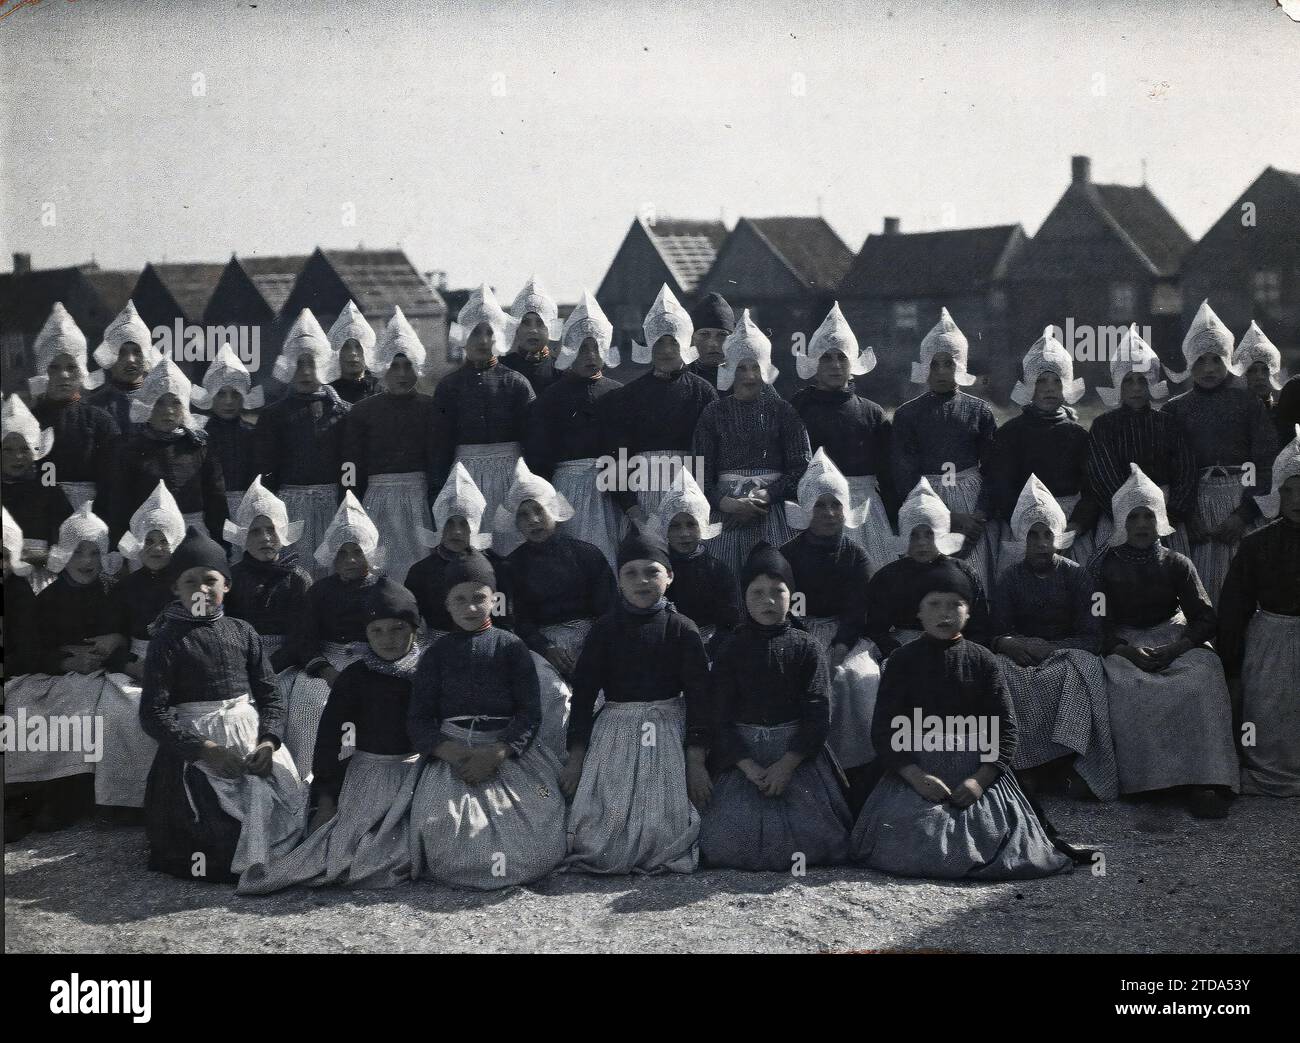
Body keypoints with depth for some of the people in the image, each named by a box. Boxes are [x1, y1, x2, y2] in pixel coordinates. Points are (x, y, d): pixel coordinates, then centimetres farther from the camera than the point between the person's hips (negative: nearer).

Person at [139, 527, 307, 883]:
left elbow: (269, 694, 10)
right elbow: (154, 712, -9)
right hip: (196, 743, -4)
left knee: (287, 805, -14)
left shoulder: (242, 632, 10)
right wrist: (206, 750, -18)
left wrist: (268, 742, -10)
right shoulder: (168, 640, -2)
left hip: (252, 736, 4)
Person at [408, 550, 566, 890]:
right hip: (452, 753, 1)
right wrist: (453, 753, -14)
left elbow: (530, 712, -1)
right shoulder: (436, 654, 11)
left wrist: (495, 753, -17)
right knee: (442, 828, -22)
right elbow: (418, 718, 5)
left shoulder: (510, 647, 7)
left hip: (509, 750, 0)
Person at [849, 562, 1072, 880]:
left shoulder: (982, 660, 5)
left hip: (978, 770, 1)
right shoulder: (903, 661, 4)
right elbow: (883, 728, -1)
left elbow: (1005, 726, 2)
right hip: (916, 768, -1)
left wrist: (980, 779, -13)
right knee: (908, 844, -22)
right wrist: (914, 776, -15)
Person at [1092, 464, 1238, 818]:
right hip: (1123, 646, -1)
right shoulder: (1105, 567, 8)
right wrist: (1128, 651, -19)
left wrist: (1173, 649, -16)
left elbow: (1205, 619, 3)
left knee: (1204, 673, -31)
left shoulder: (1177, 565, 11)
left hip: (1174, 640, 1)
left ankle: (1202, 781, -35)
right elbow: (1097, 625, 0)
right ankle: (1137, 779, -29)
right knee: (1125, 686, -35)